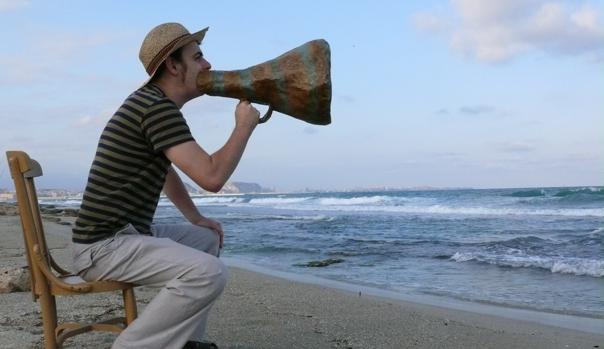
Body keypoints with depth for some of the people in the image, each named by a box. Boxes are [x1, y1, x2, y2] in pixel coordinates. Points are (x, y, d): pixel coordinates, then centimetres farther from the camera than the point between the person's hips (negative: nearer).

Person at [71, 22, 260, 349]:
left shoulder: (153, 103, 15)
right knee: (209, 273, -26)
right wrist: (245, 125, -10)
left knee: (208, 239, 22)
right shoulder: (158, 108, -17)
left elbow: (166, 172, 29)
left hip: (126, 234, 11)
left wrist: (197, 219, 22)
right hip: (104, 245, -11)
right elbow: (212, 177, -25)